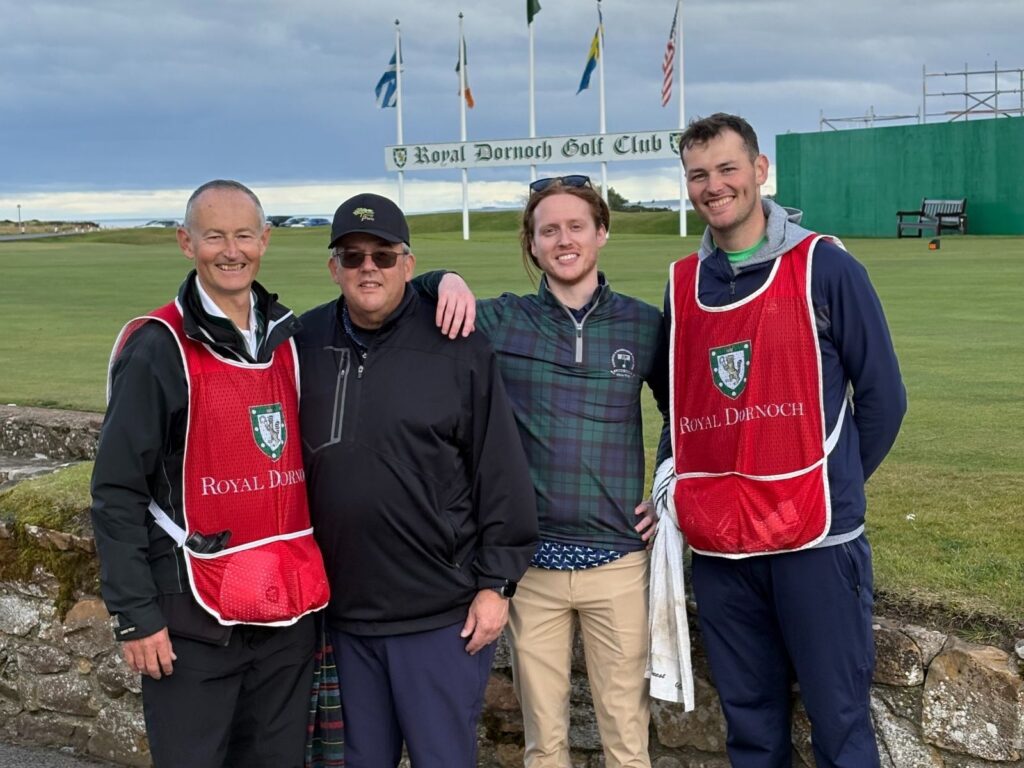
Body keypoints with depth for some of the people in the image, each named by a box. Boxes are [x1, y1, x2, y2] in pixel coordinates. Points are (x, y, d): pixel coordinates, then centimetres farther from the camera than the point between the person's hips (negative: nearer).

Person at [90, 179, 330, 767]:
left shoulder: (289, 339, 8)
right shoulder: (158, 348, -8)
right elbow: (118, 492, -10)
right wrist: (134, 614, -13)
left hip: (288, 609, 5)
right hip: (196, 615, -5)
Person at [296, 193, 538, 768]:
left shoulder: (459, 347, -7)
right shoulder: (307, 342, 4)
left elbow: (502, 473, -6)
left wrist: (497, 584, -7)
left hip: (442, 612, -4)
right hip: (345, 611, 4)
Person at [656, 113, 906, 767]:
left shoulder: (825, 268, -4)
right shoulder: (682, 284, 10)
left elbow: (882, 397, 0)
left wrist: (835, 488, 5)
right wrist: (674, 483, 5)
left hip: (816, 541, -4)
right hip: (717, 548, 4)